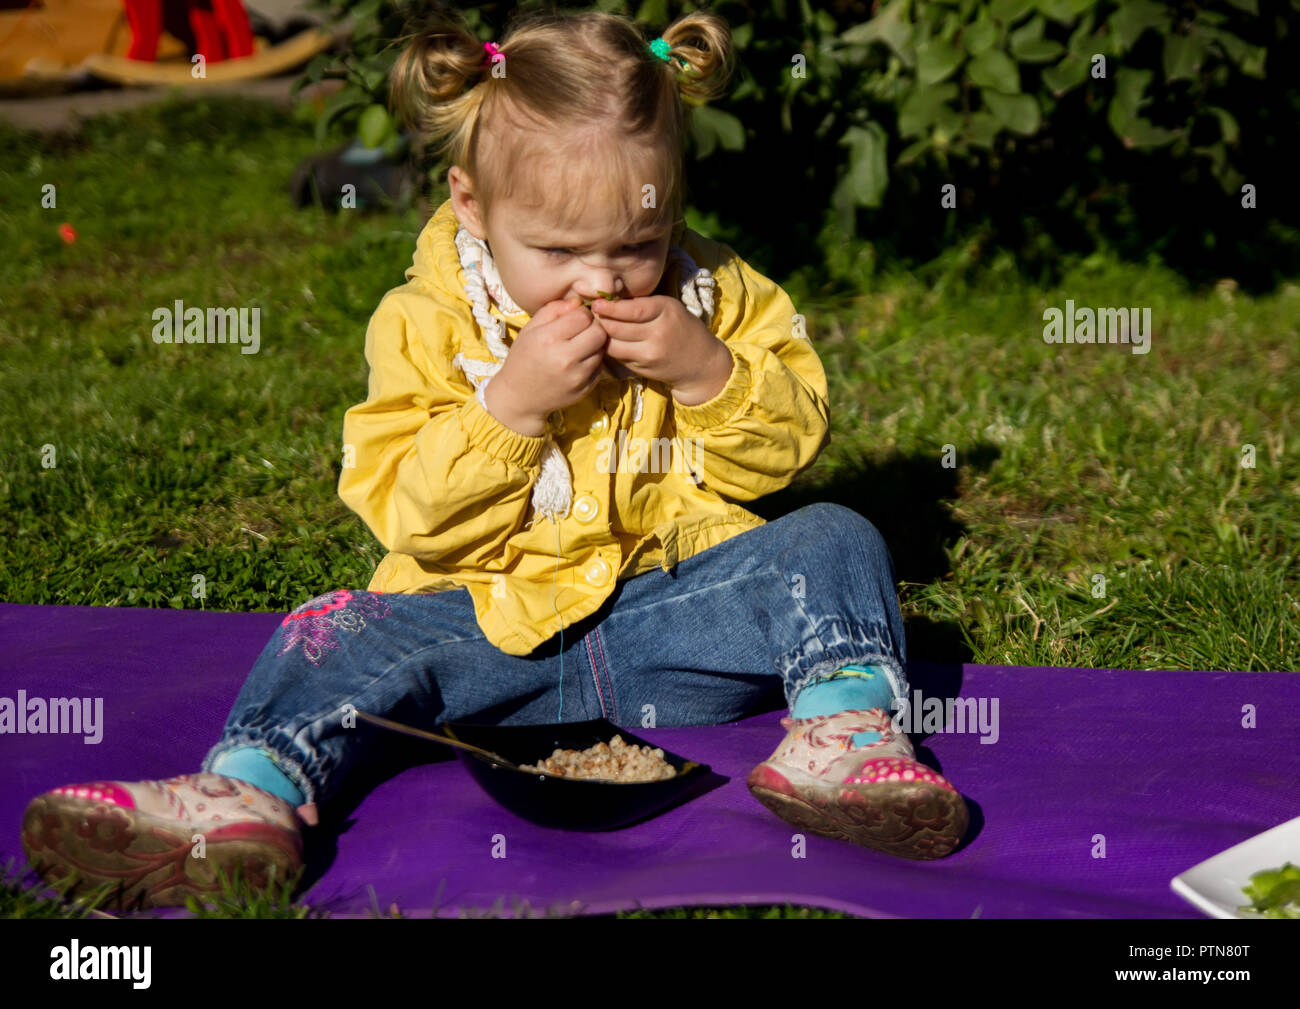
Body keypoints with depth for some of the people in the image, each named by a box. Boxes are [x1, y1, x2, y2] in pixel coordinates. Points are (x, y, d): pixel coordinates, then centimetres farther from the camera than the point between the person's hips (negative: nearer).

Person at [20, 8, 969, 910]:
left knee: (832, 541, -17)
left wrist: (708, 373, -14)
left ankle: (843, 730, -34)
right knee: (353, 637, -23)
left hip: (674, 615, 1)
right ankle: (251, 792, -45)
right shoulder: (423, 325, -2)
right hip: (499, 626, -1)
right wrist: (509, 402, -23)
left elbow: (788, 450, 5)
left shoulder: (714, 294, 4)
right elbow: (414, 521, -9)